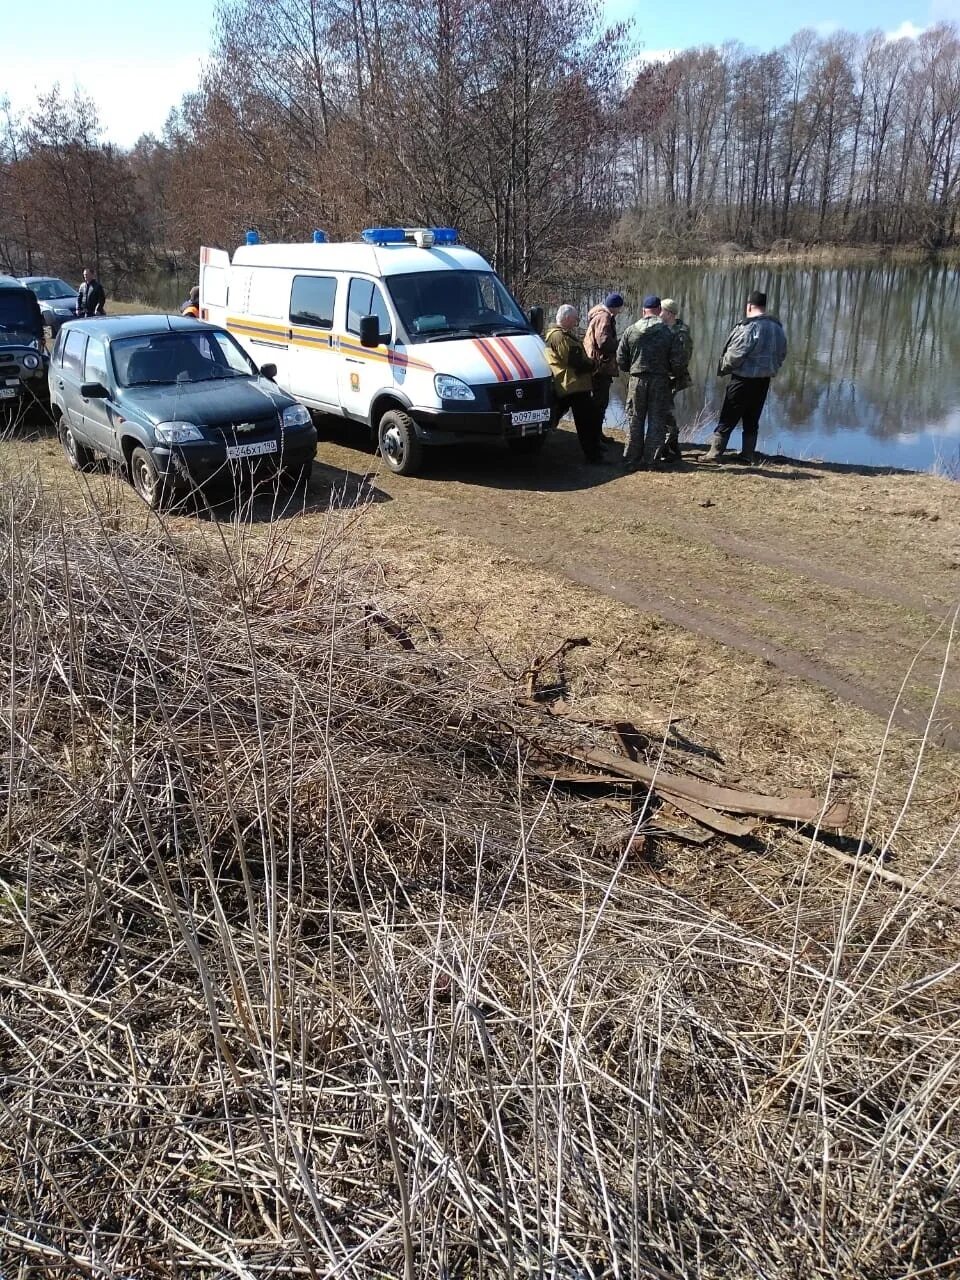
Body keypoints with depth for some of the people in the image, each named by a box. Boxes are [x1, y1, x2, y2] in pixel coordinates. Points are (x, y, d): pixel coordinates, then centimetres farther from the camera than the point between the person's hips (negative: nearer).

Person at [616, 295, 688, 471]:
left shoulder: (631, 331, -2)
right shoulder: (669, 333, -5)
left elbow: (620, 359, 2)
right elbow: (678, 362, -6)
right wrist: (676, 373, 16)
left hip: (637, 380, 1)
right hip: (660, 381, -1)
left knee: (635, 421, 10)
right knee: (657, 421, 7)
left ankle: (632, 460, 12)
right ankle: (652, 460, 9)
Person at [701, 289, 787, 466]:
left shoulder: (750, 326, -18)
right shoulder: (777, 327, 9)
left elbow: (735, 354, -18)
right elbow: (781, 355, 15)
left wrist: (723, 367, -2)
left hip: (744, 380, -7)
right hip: (764, 381, 7)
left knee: (728, 419, -1)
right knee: (752, 420, 14)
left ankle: (714, 453, 1)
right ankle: (748, 456, 16)